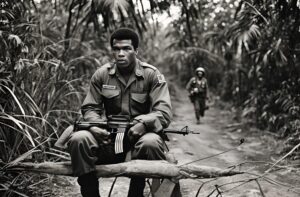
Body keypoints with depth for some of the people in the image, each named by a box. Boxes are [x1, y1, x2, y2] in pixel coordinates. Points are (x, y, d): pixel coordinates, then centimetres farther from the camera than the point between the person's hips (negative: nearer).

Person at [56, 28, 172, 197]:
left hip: (139, 134, -2)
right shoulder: (101, 75, 5)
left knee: (151, 143, -37)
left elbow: (164, 112, -11)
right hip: (108, 137, 2)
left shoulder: (152, 75, -3)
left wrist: (143, 123, -32)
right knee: (78, 139, -26)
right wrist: (95, 125, -17)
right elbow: (90, 108, 7)